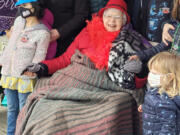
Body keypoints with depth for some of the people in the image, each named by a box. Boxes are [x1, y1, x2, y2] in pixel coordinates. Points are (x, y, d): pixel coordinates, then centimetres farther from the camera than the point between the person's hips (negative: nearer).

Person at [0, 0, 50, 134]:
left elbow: (39, 58, -12)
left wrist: (29, 71, -18)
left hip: (25, 78, -7)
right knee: (12, 109, 17)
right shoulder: (18, 21, 8)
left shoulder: (42, 33, -13)